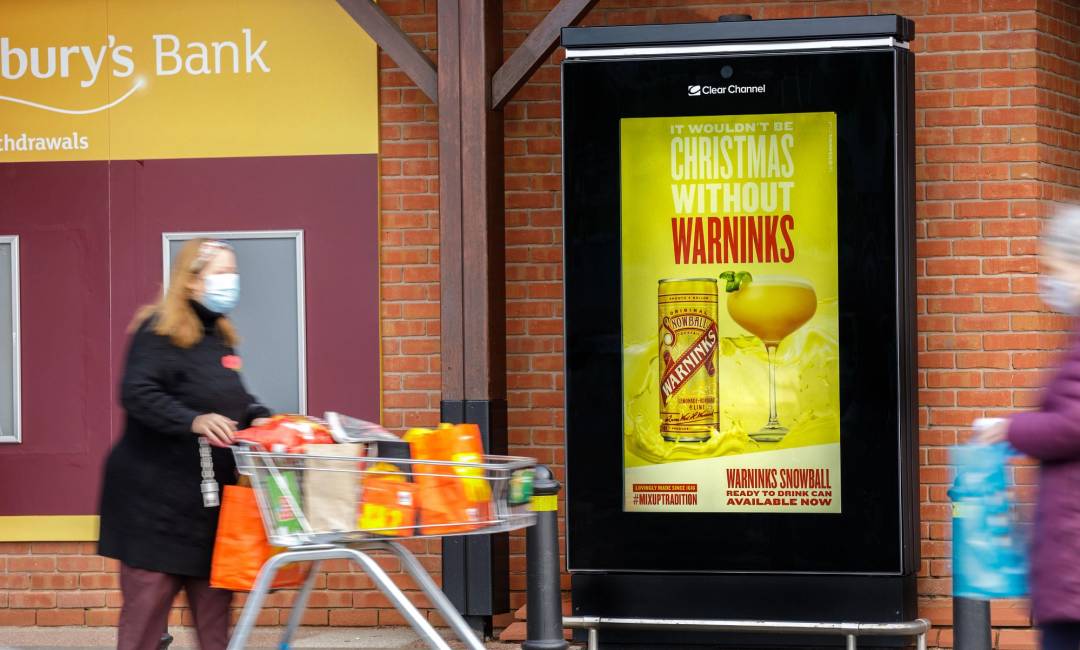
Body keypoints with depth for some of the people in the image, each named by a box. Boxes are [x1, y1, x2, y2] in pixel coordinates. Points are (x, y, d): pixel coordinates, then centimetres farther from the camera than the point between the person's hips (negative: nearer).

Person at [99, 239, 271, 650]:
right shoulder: (160, 331, -11)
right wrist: (194, 421, -35)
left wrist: (258, 417, 8)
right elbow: (137, 394, -24)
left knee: (214, 608, 9)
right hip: (156, 497, -8)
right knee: (147, 604, -4)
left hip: (211, 500, 8)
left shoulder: (218, 336, 15)